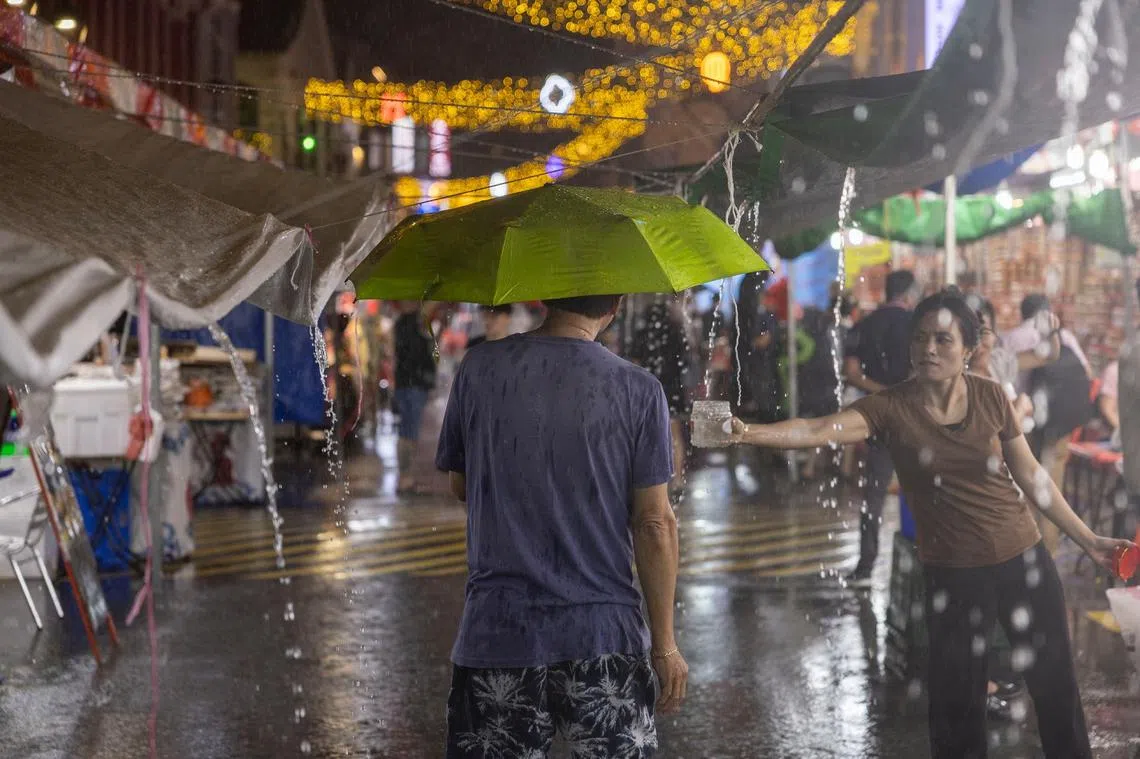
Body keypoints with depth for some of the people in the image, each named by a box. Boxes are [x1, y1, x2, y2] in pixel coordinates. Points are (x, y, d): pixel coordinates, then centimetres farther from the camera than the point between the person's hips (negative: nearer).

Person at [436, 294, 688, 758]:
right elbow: (655, 525, -5)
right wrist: (664, 643, 3)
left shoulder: (479, 369, -2)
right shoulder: (639, 391, -7)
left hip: (496, 633, 1)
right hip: (603, 633, -1)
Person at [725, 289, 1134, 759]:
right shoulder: (891, 408, -11)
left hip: (1024, 562, 2)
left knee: (1055, 684, 12)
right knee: (957, 705, 8)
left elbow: (1030, 476, 6)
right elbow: (820, 430, -27)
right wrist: (748, 433, -44)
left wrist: (1088, 540, 10)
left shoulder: (991, 397, -4)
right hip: (952, 577, -2)